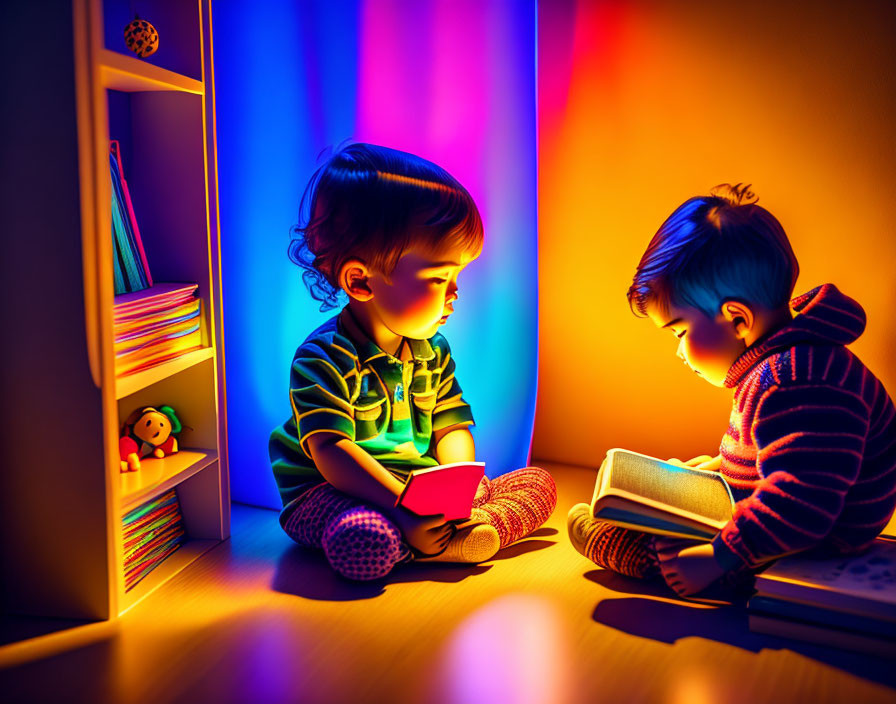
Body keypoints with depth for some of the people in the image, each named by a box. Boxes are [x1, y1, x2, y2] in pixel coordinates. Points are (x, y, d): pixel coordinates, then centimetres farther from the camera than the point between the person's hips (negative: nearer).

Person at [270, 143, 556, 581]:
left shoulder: (432, 350, 7)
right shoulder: (323, 359, -17)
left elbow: (452, 427, 8)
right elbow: (333, 453, -25)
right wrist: (404, 510, -36)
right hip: (330, 495, -6)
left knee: (539, 483, -2)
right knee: (363, 543, -42)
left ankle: (461, 535, -26)